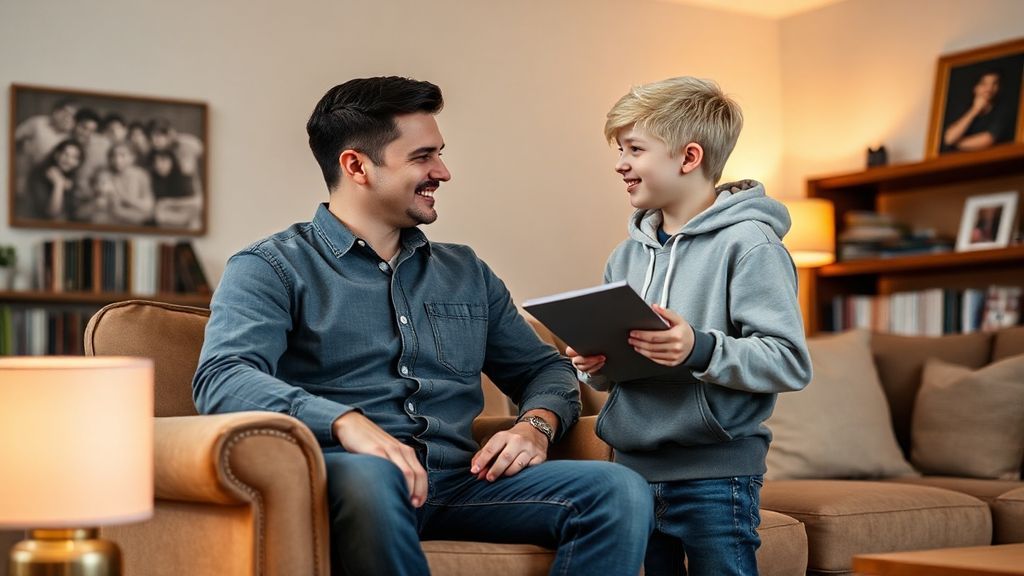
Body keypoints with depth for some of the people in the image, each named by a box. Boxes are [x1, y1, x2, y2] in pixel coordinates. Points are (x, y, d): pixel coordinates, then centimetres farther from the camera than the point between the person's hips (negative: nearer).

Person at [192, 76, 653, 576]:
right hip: (347, 479, -5)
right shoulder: (271, 268, 5)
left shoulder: (467, 273, 23)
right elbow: (222, 379, -12)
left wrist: (536, 424, 1)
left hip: (460, 480, 5)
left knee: (619, 492, -19)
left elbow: (544, 369, 26)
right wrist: (347, 422, -29)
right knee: (371, 478, -41)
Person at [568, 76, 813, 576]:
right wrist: (595, 366, -1)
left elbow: (791, 363, -15)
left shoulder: (748, 244, -9)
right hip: (634, 469, 6)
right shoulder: (627, 256, 12)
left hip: (716, 474, -6)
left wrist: (701, 350, -27)